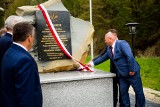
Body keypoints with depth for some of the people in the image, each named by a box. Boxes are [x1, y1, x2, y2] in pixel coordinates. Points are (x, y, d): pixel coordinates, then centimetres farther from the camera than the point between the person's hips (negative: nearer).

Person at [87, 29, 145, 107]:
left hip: (132, 73, -7)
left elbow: (130, 56, -23)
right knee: (123, 92, 11)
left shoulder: (122, 43, -16)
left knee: (138, 91, 6)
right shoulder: (109, 49, 8)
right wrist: (92, 63, 14)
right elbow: (103, 58, 18)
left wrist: (131, 70, -22)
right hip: (122, 74, 8)